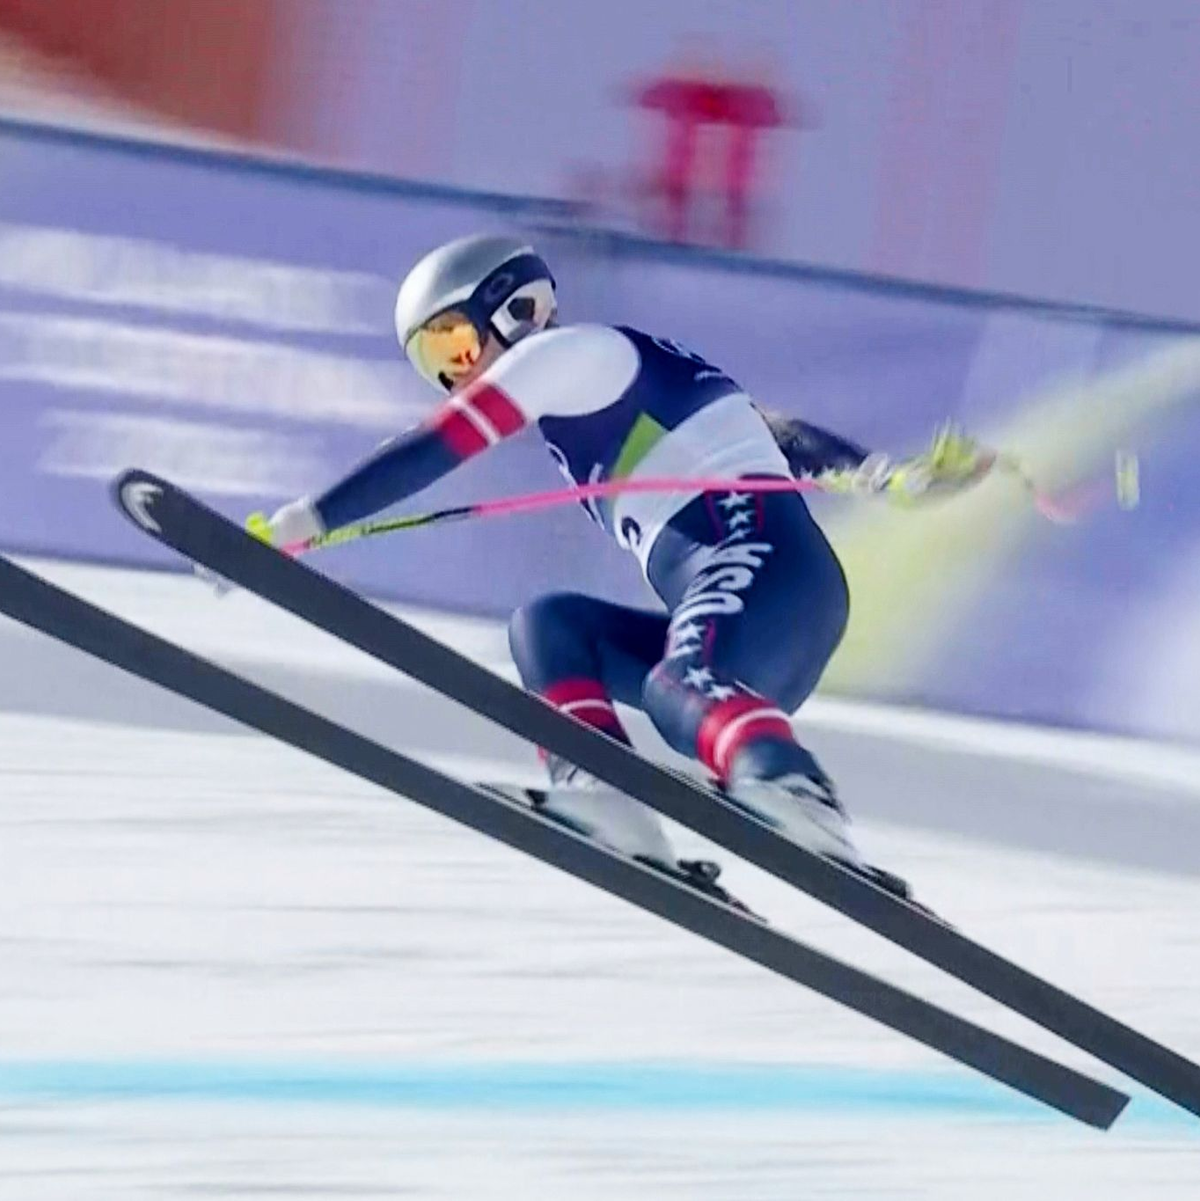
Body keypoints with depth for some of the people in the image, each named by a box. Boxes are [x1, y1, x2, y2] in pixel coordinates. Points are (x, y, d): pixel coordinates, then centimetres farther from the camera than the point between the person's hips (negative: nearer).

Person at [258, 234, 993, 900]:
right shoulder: (607, 395, 34)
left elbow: (435, 451, 1)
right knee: (550, 627, 9)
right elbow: (774, 431, 25)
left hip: (758, 556, -9)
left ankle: (787, 783, -66)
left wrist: (311, 517, 1)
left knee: (679, 688, -35)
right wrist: (893, 477, 15)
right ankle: (603, 793, -16)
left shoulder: (567, 353, 10)